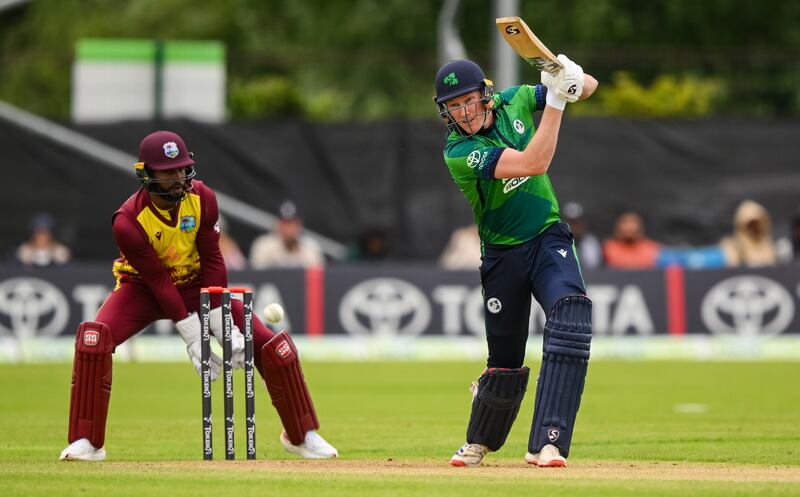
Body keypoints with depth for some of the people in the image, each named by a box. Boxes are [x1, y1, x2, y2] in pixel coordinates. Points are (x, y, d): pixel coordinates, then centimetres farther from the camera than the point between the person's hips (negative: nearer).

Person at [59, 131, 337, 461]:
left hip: (197, 284, 3)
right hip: (144, 288, -3)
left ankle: (301, 434, 14)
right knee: (94, 338, -32)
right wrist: (192, 338, -28)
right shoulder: (128, 222, -28)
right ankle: (87, 442, -22)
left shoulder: (202, 199, -17)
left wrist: (223, 324, -21)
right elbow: (158, 280, -26)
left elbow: (212, 260, -14)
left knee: (272, 345, -8)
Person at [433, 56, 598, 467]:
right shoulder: (459, 152, -20)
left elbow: (589, 87, 6)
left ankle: (547, 441, -30)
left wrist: (571, 77, -18)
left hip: (548, 239, 2)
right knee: (504, 365, 7)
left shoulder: (515, 101, -4)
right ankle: (479, 442, 39)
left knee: (571, 314, -26)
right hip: (503, 256, -2)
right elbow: (533, 163, -31)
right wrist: (555, 99, -31)